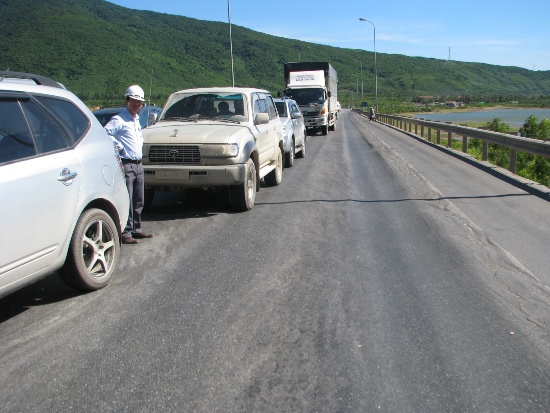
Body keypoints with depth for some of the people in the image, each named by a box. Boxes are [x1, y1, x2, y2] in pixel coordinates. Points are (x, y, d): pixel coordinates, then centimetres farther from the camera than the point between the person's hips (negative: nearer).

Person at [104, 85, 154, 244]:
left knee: (138, 201, 14)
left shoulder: (137, 120, 18)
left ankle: (136, 229, 24)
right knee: (126, 201, -8)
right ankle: (125, 233, -4)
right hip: (126, 165, -8)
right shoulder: (119, 120, -9)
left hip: (138, 165, 9)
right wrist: (119, 147, -18)